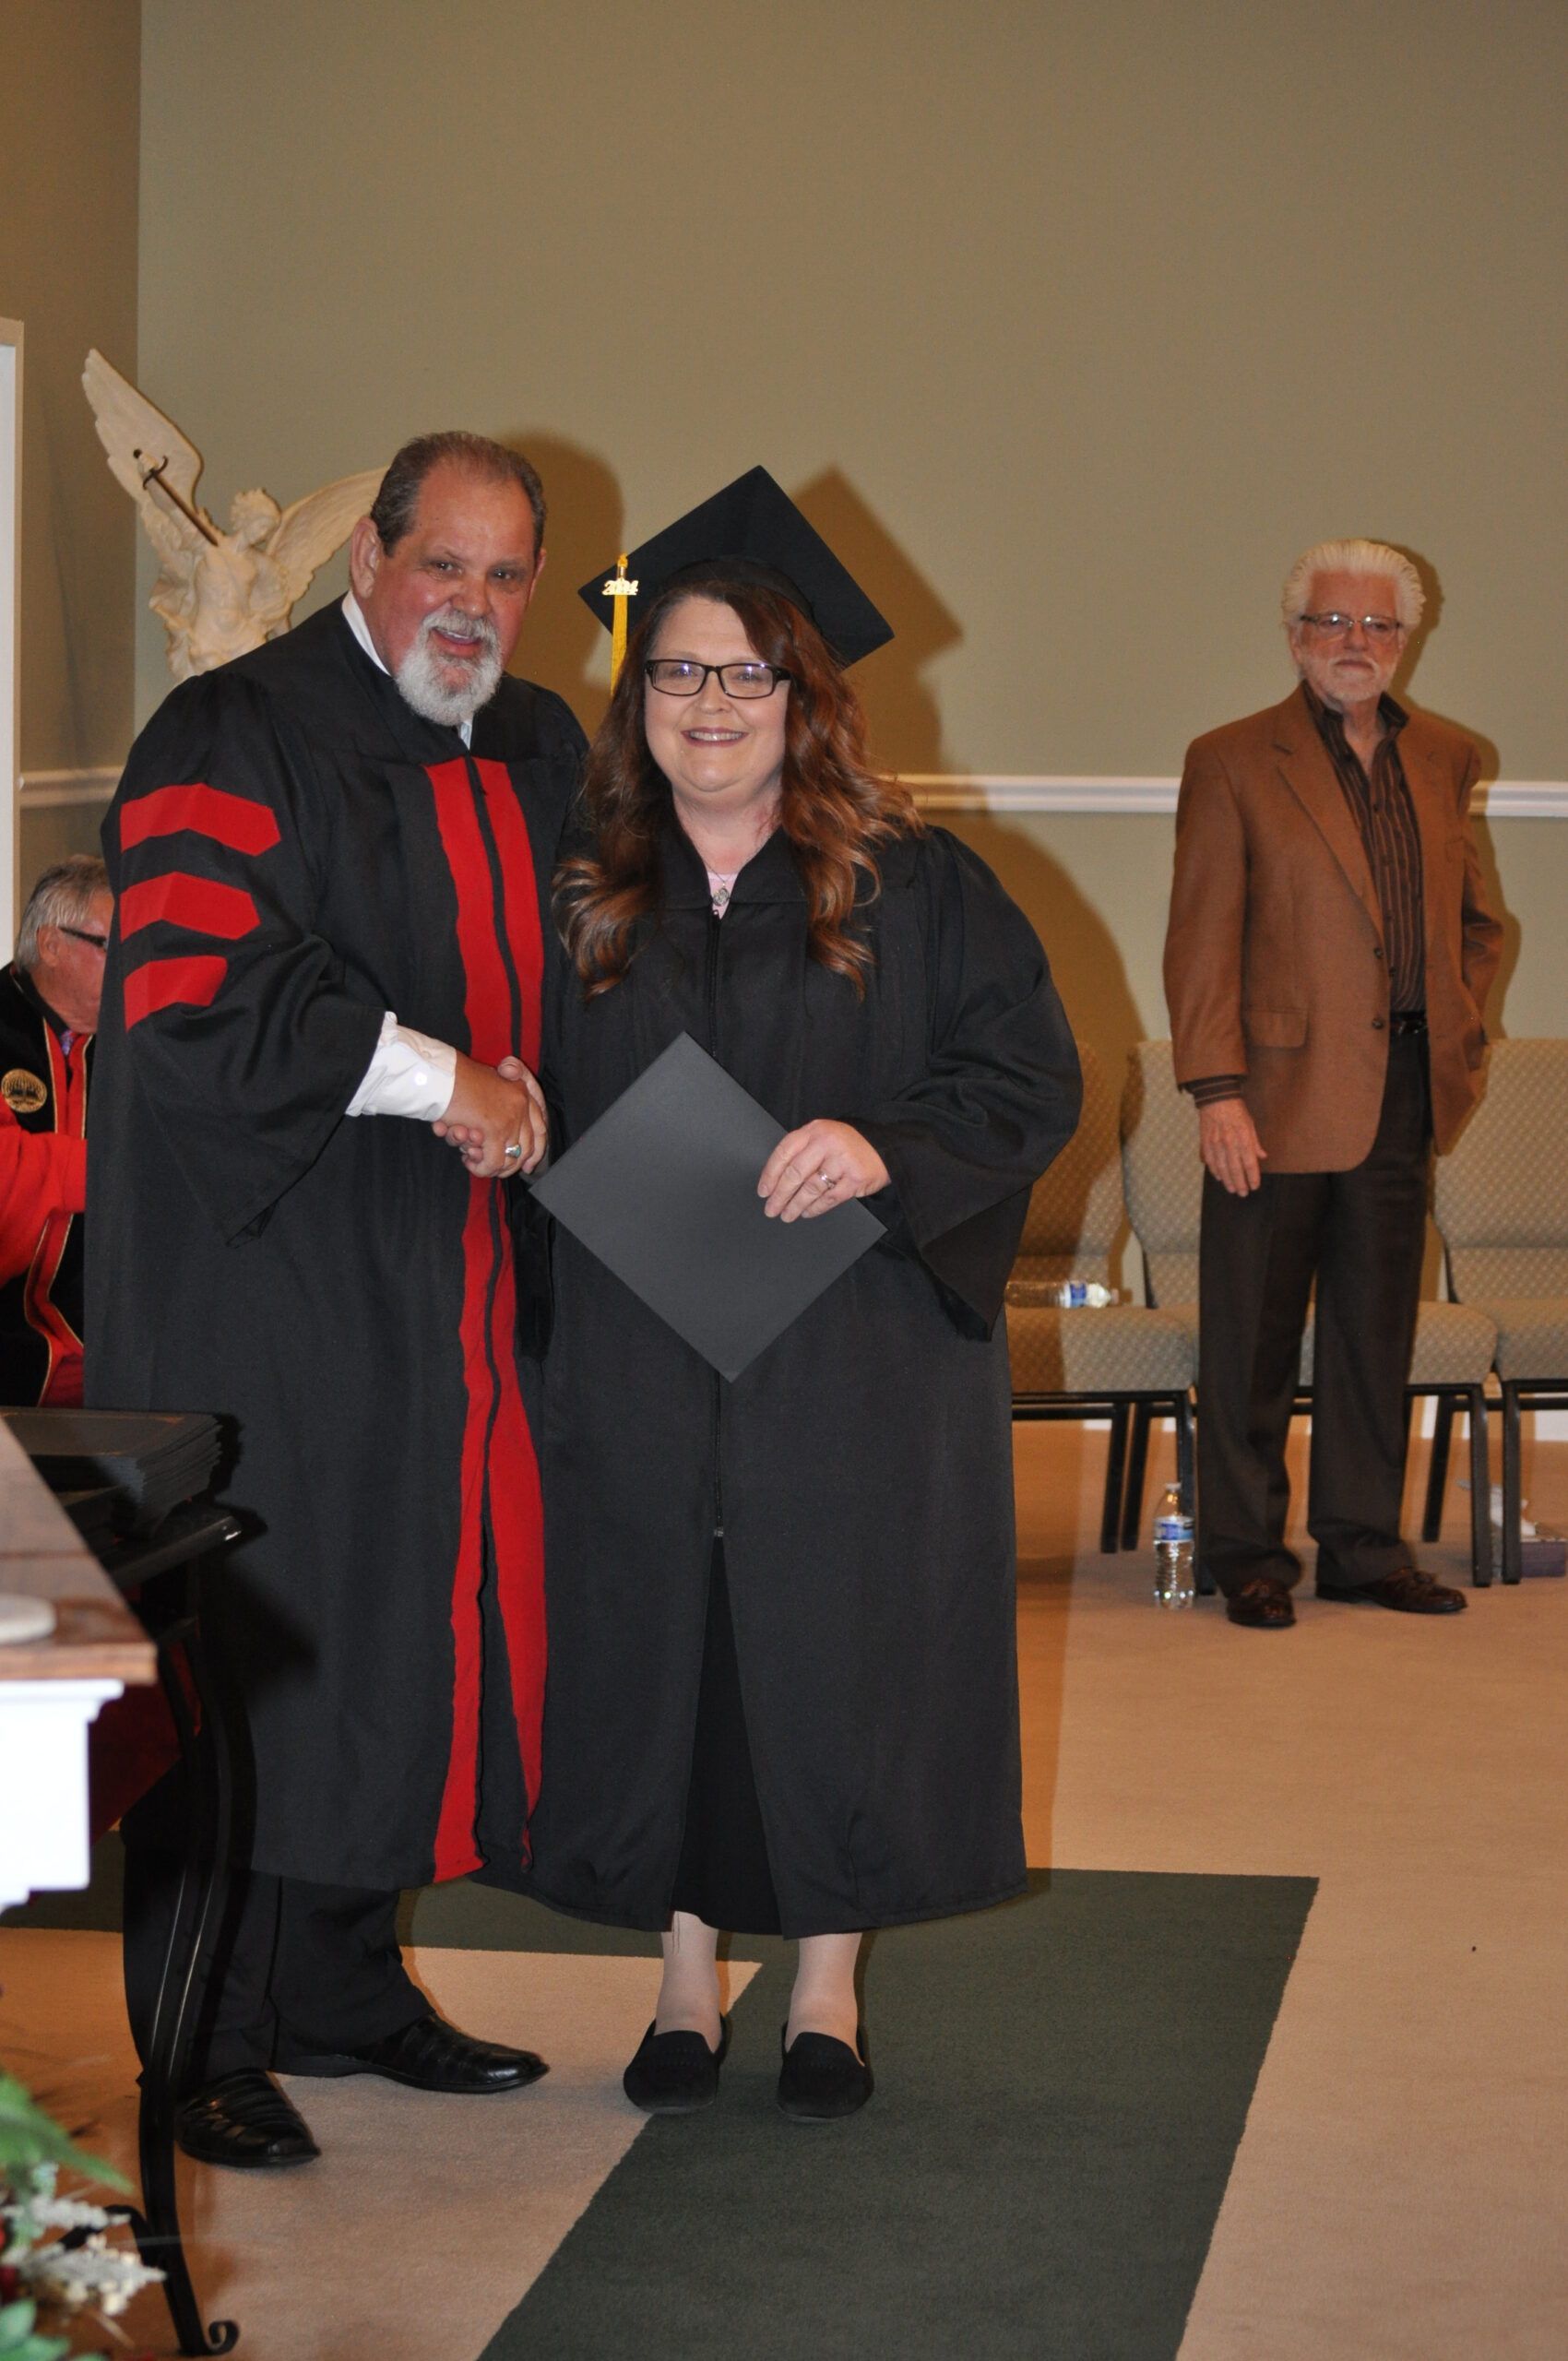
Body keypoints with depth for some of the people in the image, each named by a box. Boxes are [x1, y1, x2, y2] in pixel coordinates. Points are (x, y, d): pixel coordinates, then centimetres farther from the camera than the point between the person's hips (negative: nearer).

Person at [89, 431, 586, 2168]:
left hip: (450, 1292, 7)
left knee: (410, 1621, 10)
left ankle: (343, 1988, 23)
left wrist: (524, 1089, 5)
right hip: (265, 1273, -7)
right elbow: (193, 993, -21)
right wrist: (434, 1078, -18)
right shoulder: (235, 739, -10)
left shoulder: (541, 755, 13)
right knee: (248, 1640, -2)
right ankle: (208, 2041, 7)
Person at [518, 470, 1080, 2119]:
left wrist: (887, 1148, -19)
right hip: (636, 1371, 2)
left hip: (855, 1364, -2)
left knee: (838, 1659, 3)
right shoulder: (582, 898, 7)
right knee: (660, 1655, 6)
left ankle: (828, 1983, 19)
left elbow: (1030, 1076, -4)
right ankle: (686, 1975, 21)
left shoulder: (910, 888, 0)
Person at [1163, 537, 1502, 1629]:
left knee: (1377, 1334, 11)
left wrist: (1460, 1032, 8)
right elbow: (1201, 941, -7)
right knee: (1253, 1337, 3)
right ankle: (1247, 1554, 13)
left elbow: (1474, 919, 22)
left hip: (1402, 1093, 5)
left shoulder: (1443, 760, 12)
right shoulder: (1234, 762, -3)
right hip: (1282, 1096, -4)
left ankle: (1364, 1545, 20)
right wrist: (1218, 1092, -14)